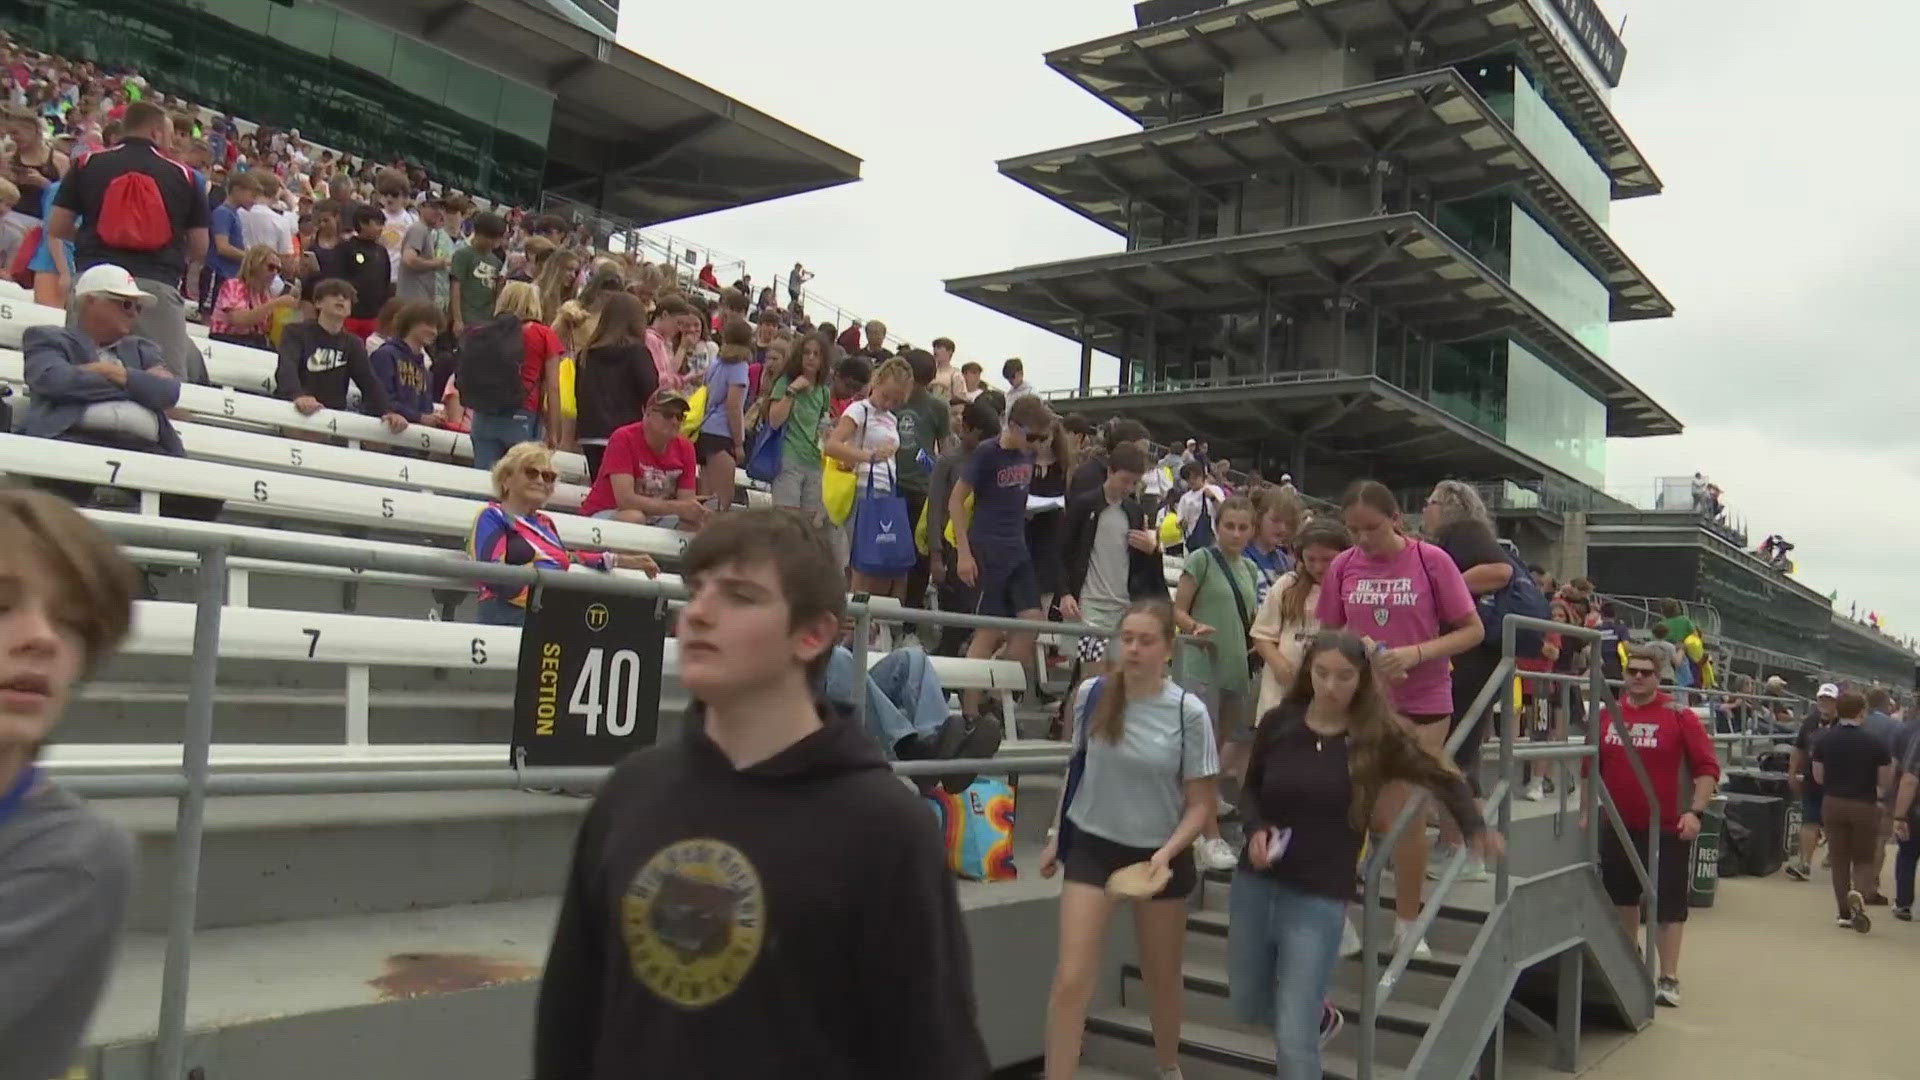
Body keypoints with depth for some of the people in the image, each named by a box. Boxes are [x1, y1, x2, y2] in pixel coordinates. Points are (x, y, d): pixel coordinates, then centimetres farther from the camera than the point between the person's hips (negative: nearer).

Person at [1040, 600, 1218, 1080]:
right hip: (1092, 845, 1)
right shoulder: (1091, 694, -9)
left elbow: (1200, 804, -9)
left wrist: (1167, 852, -24)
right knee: (1071, 979, -9)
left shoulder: (1188, 712, -15)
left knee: (1162, 975, 19)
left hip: (1158, 853, 0)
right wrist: (1056, 836, 12)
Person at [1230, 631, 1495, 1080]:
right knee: (1248, 1007, 23)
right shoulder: (1278, 723, -5)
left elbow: (1444, 778, 4)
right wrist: (1256, 829, -9)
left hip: (1320, 900, -3)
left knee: (1294, 1037, -5)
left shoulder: (1377, 736, -10)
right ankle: (1316, 1011, 52)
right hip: (1255, 885, 4)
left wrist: (1476, 829, -5)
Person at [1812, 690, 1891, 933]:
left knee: (1839, 859, 11)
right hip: (1864, 806, -2)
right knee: (1864, 859, 11)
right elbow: (1885, 782, -5)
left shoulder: (1824, 740, -2)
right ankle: (1860, 892, -19)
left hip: (1832, 804, 2)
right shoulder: (1874, 742, -10)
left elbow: (1818, 777, 3)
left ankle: (1845, 913, 11)